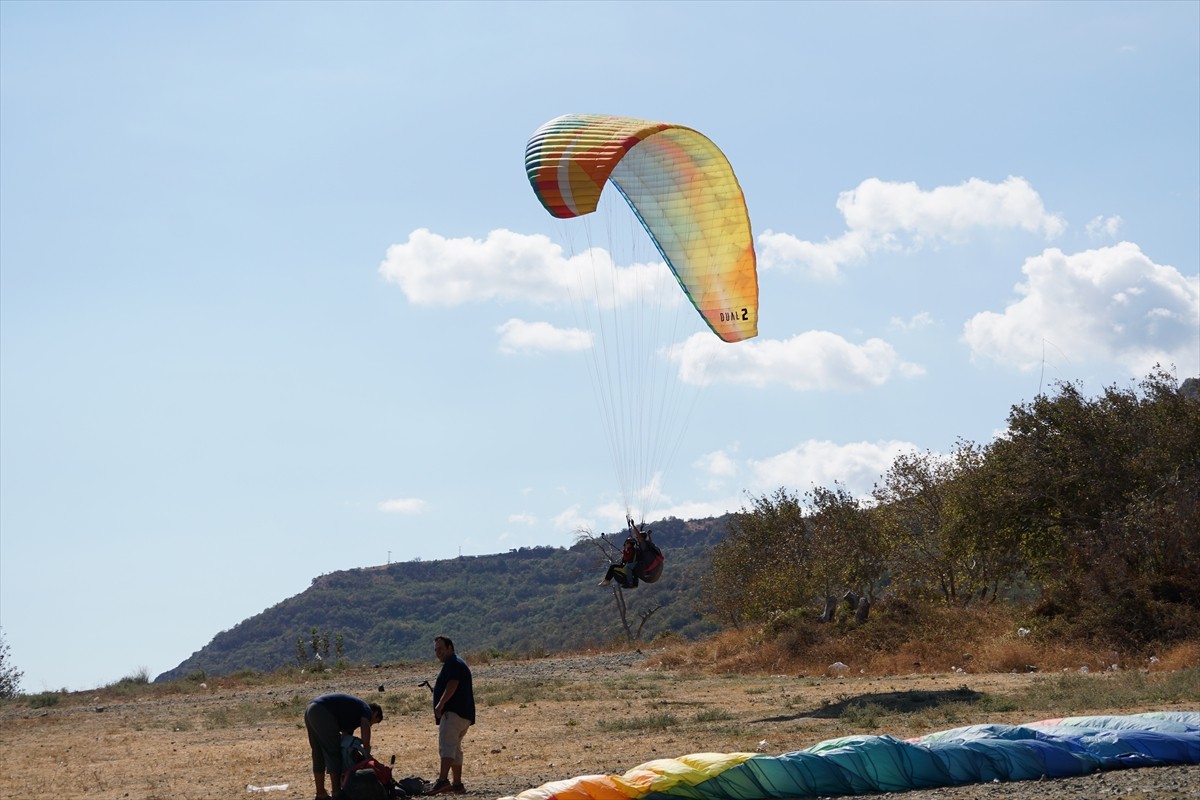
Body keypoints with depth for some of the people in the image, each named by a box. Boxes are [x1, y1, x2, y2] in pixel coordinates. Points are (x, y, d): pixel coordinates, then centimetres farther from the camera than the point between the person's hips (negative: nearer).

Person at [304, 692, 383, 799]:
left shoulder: (352, 714, 32)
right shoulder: (366, 709, 8)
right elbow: (365, 727, -13)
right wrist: (366, 752, -12)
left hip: (309, 711, 9)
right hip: (322, 712, -9)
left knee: (319, 755, 17)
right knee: (334, 752, 0)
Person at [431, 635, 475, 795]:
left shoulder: (453, 663, -6)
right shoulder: (457, 663, 27)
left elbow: (452, 684, -22)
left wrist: (441, 704, -32)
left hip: (453, 713, -11)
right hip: (464, 714, 11)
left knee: (446, 746, -22)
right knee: (455, 748, 16)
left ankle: (443, 780, -35)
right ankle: (457, 784, 18)